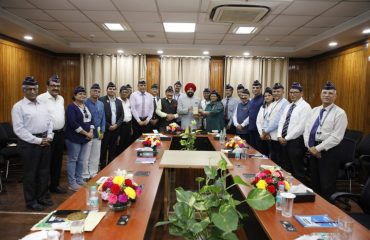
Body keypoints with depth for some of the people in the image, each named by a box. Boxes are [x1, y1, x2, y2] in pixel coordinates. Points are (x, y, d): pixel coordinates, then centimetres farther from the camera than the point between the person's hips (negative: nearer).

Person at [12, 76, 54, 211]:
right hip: (29, 143, -6)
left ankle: (43, 197, 30)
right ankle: (31, 201, 22)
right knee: (30, 173, 6)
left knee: (44, 171, 14)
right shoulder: (18, 107, -9)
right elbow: (18, 129, -14)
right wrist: (37, 140, -16)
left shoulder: (43, 105, 10)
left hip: (45, 141, 6)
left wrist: (49, 136, -2)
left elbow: (50, 121, 14)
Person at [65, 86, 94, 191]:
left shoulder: (86, 106, 13)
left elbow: (91, 120, 14)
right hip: (74, 138, -7)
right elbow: (73, 123, -20)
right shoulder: (71, 107, -10)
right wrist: (86, 133, -17)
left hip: (85, 138, 7)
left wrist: (91, 132, -3)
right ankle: (72, 183, 10)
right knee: (72, 160, 2)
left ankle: (79, 180, 25)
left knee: (81, 160, 14)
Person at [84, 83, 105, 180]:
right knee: (86, 156, 3)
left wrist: (102, 131, 6)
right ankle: (85, 175, 16)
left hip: (98, 134, 6)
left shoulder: (101, 104, 8)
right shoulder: (85, 103, -11)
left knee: (96, 156, 14)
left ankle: (93, 174, 27)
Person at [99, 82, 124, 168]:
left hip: (115, 129, 5)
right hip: (105, 129, -4)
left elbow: (122, 115, 10)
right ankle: (103, 167, 15)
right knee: (103, 149, 3)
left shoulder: (119, 102, 11)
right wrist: (108, 126, -11)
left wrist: (116, 125, -5)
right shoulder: (101, 100, -5)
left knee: (113, 150, 9)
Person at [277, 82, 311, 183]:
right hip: (284, 140, 8)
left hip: (296, 141, -7)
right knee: (286, 169, 16)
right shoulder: (288, 106, 15)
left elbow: (301, 127, -18)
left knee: (297, 170, 3)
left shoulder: (305, 106, -10)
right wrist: (280, 136, -4)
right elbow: (281, 121, 11)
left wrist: (287, 138, -15)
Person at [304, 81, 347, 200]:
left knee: (327, 185, 4)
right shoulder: (314, 111, 11)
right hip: (312, 149, 6)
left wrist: (318, 148, -17)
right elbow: (306, 130, 7)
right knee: (315, 182, 18)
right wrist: (310, 147, -7)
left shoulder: (340, 113, -8)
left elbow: (336, 137, -15)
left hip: (328, 151, -6)